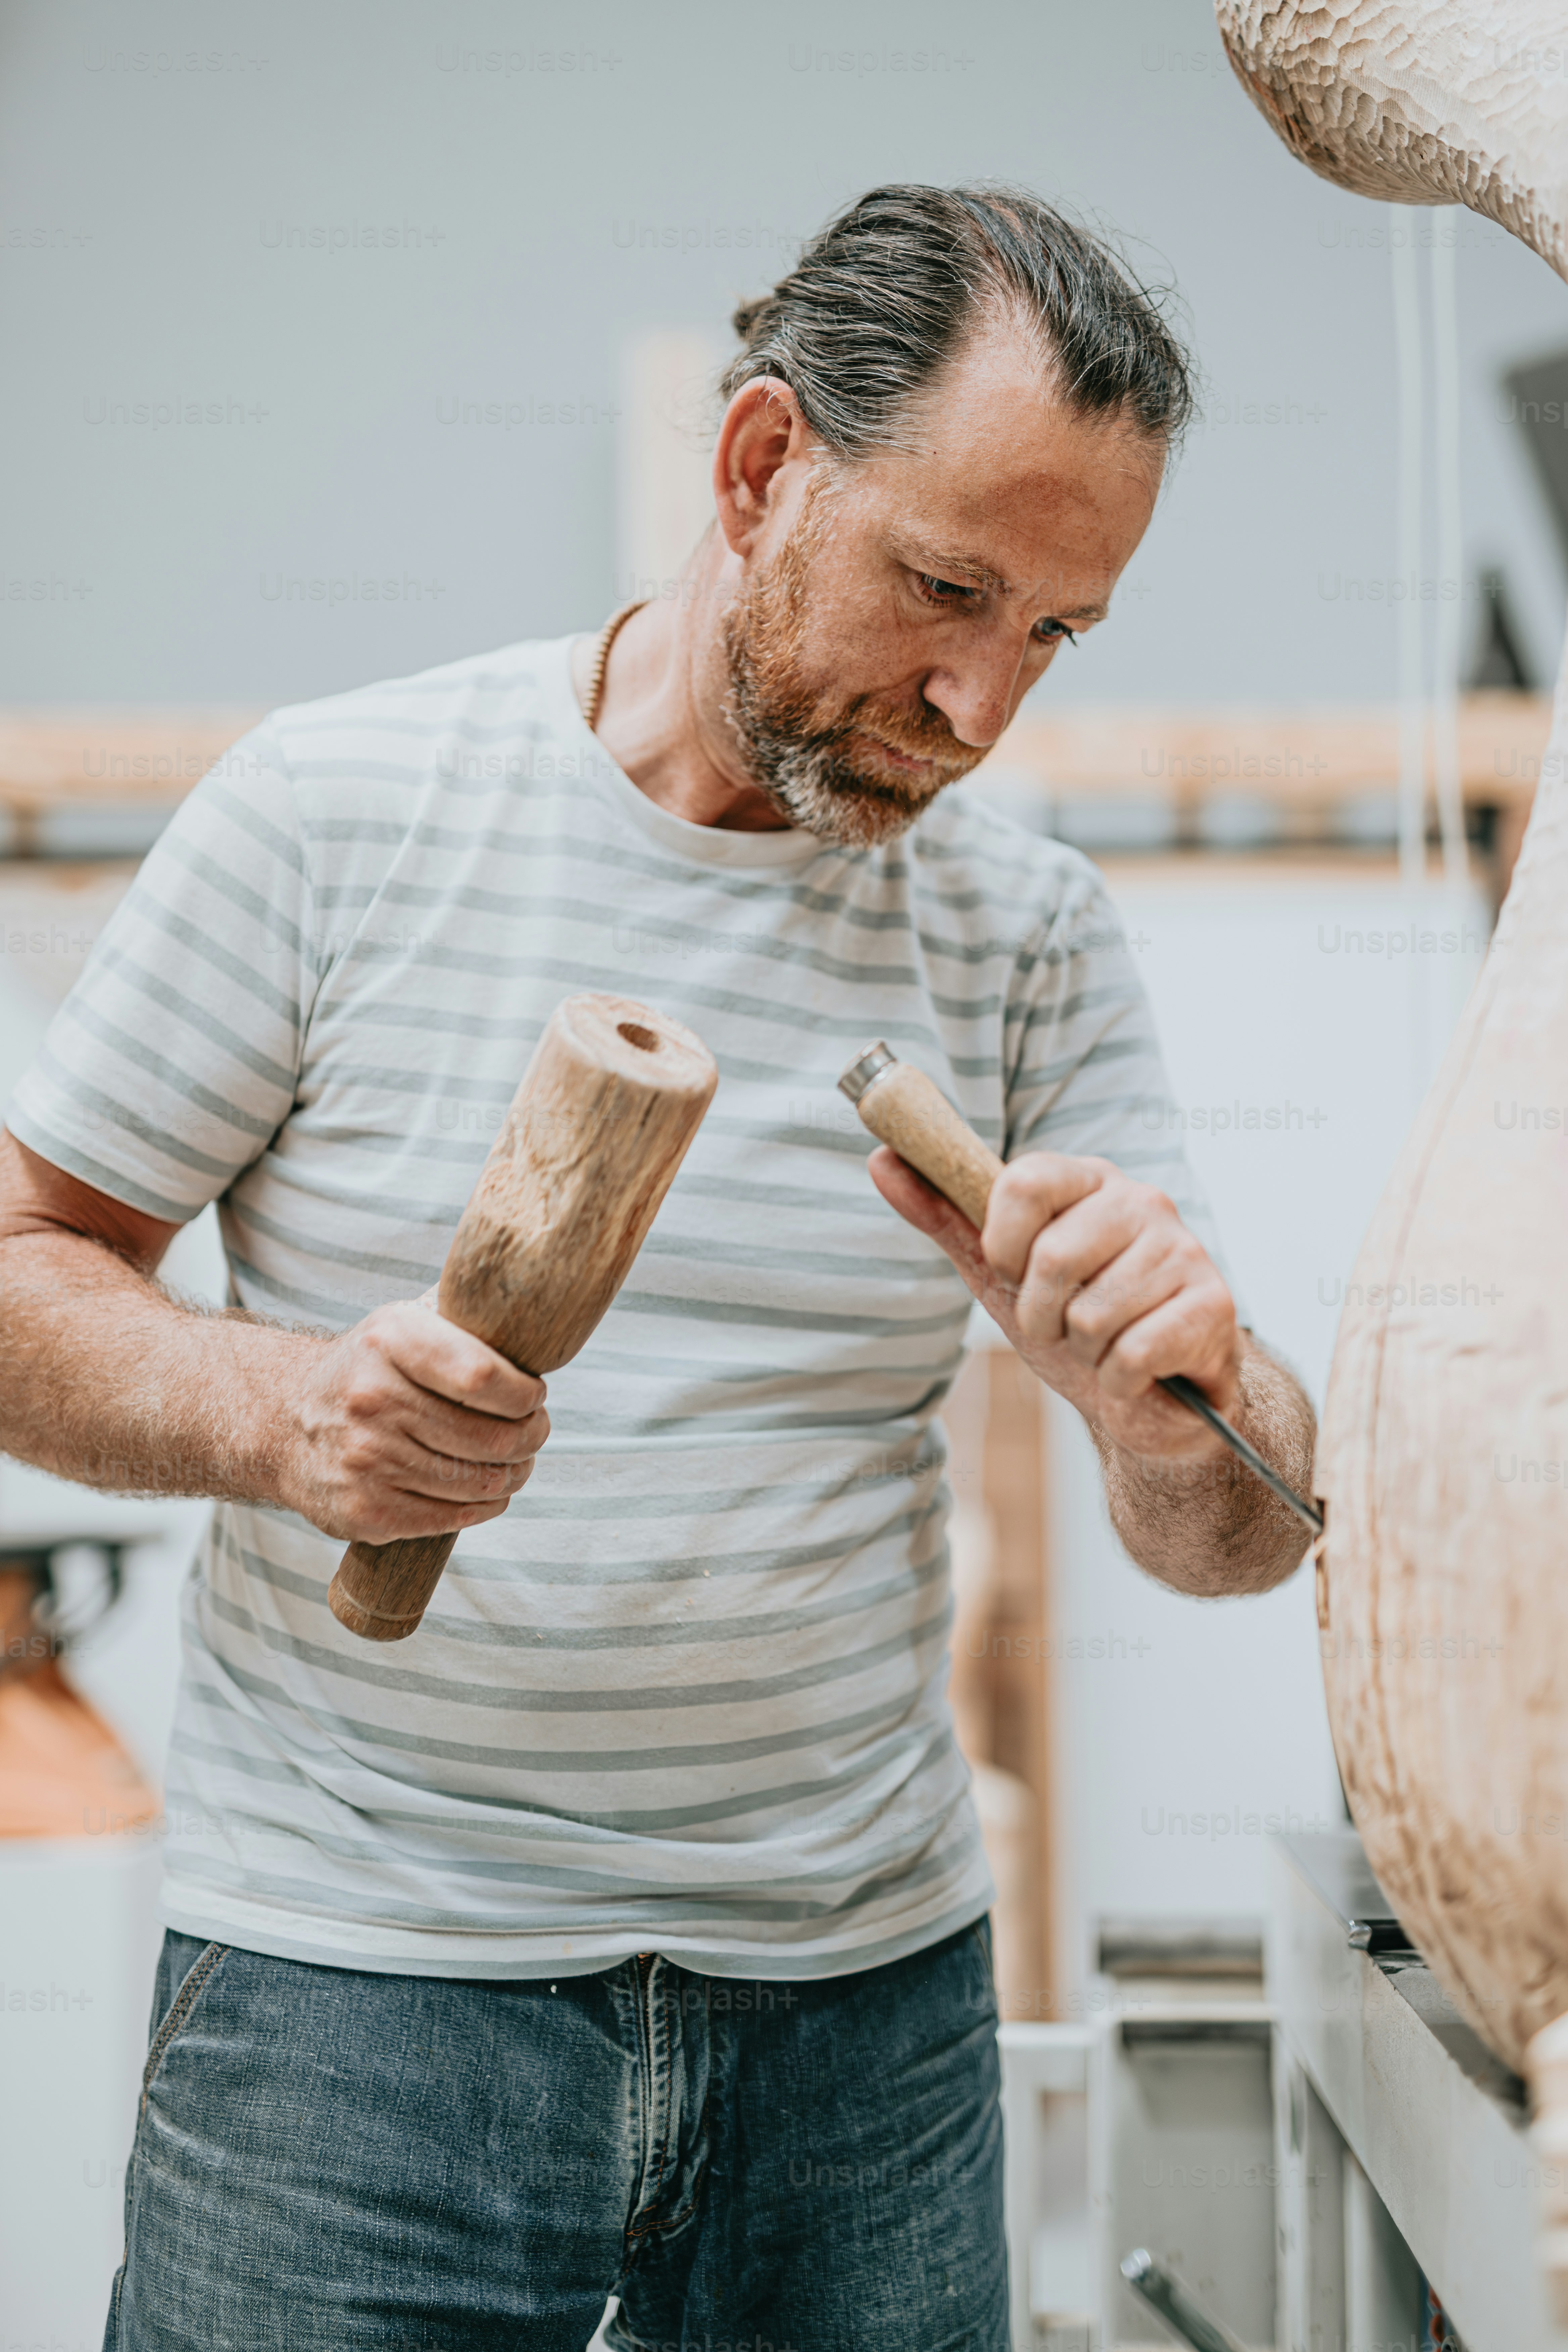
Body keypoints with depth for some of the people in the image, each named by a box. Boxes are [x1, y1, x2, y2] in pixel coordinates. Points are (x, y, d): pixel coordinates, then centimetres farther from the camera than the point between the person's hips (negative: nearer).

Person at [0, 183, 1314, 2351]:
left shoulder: (1034, 935, 1)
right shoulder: (335, 810, -7)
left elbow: (1237, 1545, 0)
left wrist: (1175, 1403, -23)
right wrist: (275, 1407, -22)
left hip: (867, 1991, 3)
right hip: (351, 1983, -2)